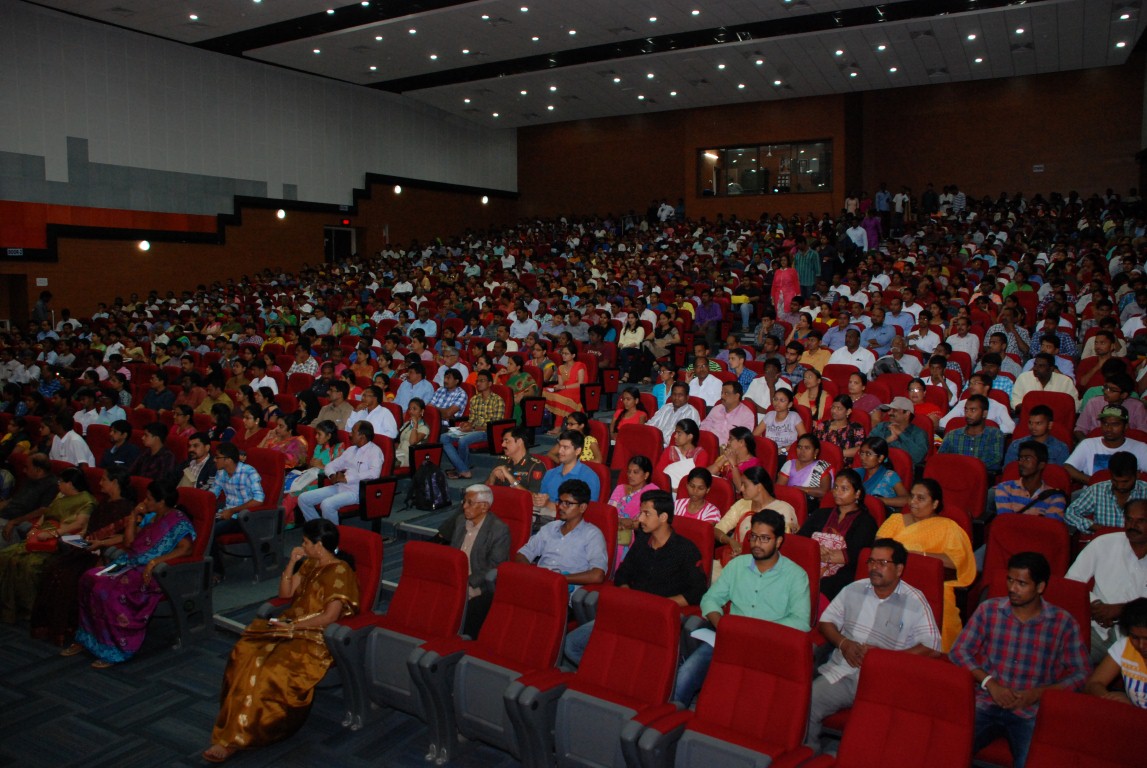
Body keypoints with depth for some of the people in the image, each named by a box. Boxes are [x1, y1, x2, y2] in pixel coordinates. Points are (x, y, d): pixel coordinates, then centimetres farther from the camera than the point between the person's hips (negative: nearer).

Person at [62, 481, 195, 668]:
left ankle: (116, 649, -17)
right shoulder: (149, 517, 17)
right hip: (130, 564, 8)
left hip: (151, 572, -8)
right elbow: (128, 543, 18)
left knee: (110, 589, -28)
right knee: (90, 579, -13)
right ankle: (86, 638, -5)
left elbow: (186, 548, -23)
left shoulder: (178, 522, -8)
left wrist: (155, 561, -31)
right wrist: (133, 517, 9)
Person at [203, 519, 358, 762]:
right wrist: (291, 563, 6)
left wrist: (293, 625, -15)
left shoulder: (340, 572, -12)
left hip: (315, 637, -8)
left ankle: (235, 739, -19)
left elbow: (330, 617, -17)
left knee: (270, 669, -30)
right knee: (245, 652, -19)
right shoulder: (311, 564, 15)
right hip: (291, 627, 8)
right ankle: (233, 730, -17)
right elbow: (285, 594, 18)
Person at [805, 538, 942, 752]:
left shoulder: (915, 602, 1)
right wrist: (843, 643, -4)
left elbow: (932, 648, -4)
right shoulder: (853, 590, 13)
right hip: (840, 672, 3)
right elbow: (825, 622, 18)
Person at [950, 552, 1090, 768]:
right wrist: (990, 683, -7)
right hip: (986, 703, 1)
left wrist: (1037, 693, -7)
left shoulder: (1063, 622, 5)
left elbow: (1080, 674, 5)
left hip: (1030, 712, -1)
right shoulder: (989, 609, 8)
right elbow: (959, 651, 7)